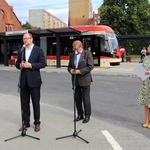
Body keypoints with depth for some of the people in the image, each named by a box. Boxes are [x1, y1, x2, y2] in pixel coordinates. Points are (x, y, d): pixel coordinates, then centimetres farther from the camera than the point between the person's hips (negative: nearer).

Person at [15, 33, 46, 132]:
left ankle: (37, 123, 18)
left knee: (36, 103, 5)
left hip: (34, 80, -4)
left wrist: (30, 65, -18)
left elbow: (43, 63, -9)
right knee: (24, 103, 10)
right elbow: (17, 63, 15)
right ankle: (26, 122, 22)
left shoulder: (38, 50, -3)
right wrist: (21, 65, -8)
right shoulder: (21, 51, 12)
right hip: (23, 80, 5)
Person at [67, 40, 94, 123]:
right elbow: (69, 66, 17)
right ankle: (80, 114, 23)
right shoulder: (72, 55, 11)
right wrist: (70, 70, -6)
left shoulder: (87, 54, -5)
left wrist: (80, 71, -19)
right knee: (77, 98, 9)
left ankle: (87, 116, 13)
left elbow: (90, 66, -11)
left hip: (84, 80, -5)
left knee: (86, 98, 0)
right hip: (75, 80, 5)